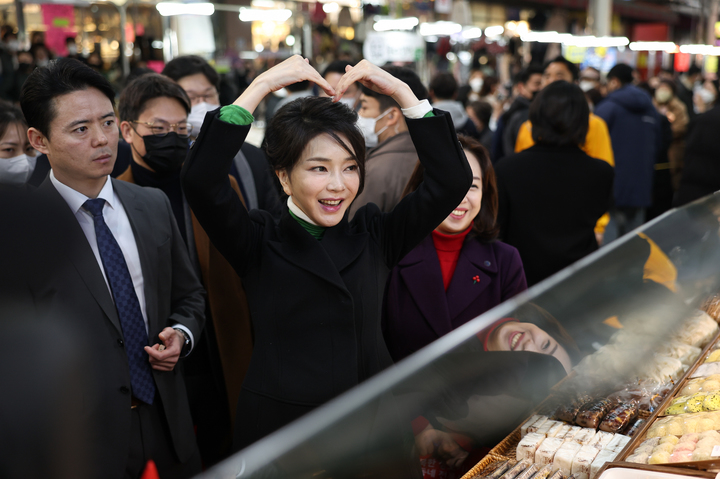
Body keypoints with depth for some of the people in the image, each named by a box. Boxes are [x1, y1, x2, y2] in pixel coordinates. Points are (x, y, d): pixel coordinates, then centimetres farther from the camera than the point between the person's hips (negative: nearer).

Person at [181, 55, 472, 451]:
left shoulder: (374, 235, 2)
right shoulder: (258, 243, -5)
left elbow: (451, 180, -6)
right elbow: (200, 180, -21)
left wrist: (401, 92, -9)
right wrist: (261, 86, -19)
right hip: (277, 431, -2)